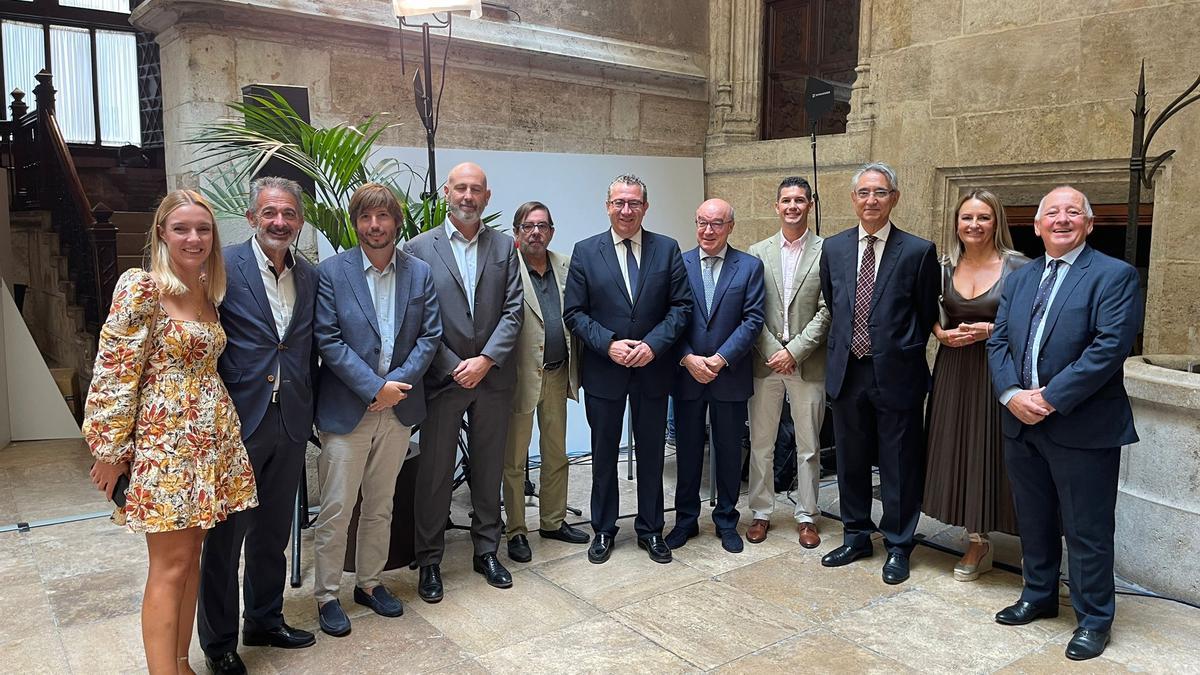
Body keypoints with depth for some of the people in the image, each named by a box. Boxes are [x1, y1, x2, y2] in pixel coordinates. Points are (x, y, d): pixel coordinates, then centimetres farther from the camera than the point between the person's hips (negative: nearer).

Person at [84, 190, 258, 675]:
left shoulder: (209, 293, 10)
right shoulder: (141, 288, -11)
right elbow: (114, 372, -12)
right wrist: (109, 449, -11)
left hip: (213, 437, 7)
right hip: (164, 438, -6)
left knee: (191, 557, 13)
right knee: (170, 566, -2)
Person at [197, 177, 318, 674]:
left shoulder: (310, 276, 7)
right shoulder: (223, 267, -10)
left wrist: (307, 409, 9)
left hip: (290, 424, 5)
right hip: (239, 422, -5)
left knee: (273, 533, 19)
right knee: (225, 536, 9)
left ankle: (265, 620, 37)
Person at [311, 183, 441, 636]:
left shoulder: (420, 273, 4)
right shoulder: (332, 272, -6)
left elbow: (430, 335, 2)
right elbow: (328, 340, -11)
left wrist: (398, 381, -12)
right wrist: (375, 387, -16)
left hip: (398, 407, 4)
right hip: (346, 408, -3)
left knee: (380, 505, 16)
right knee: (336, 509, 3)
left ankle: (370, 582, 32)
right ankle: (326, 595, 20)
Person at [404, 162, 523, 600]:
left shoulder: (504, 247, 5)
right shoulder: (420, 248, -2)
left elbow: (512, 311, 0)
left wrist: (485, 360, -11)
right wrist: (453, 368, -11)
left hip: (492, 378, 2)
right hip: (443, 379, -2)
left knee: (489, 471, 13)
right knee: (434, 474, 6)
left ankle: (486, 551, 28)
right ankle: (429, 560, 20)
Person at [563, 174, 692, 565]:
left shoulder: (667, 249, 2)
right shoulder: (586, 252, -1)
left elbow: (681, 306, -2)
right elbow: (575, 312, -3)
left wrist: (654, 344, -15)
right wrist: (608, 344, -16)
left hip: (653, 368, 1)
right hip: (603, 369, 0)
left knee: (651, 452, 11)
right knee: (604, 453, 11)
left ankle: (650, 530, 27)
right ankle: (603, 530, 27)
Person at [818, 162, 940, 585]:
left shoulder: (918, 251, -6)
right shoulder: (833, 248, 5)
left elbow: (928, 316, 1)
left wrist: (902, 353, 3)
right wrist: (844, 346, 12)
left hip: (896, 375, -3)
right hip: (846, 372, 4)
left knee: (899, 466, 7)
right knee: (851, 461, 15)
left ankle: (898, 547, 23)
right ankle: (856, 537, 32)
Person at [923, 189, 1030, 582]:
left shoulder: (1017, 266, -5)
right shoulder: (946, 267, 6)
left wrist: (993, 330, -16)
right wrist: (942, 333, -3)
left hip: (999, 370, -4)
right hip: (954, 370, 4)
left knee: (994, 454, -2)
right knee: (960, 453, 7)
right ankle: (977, 545, 22)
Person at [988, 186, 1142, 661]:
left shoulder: (1114, 276, -7)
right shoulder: (1019, 278, 12)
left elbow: (1110, 346, -18)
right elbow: (998, 341, 7)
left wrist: (1051, 398, -19)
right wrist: (1012, 394, -10)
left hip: (1082, 427, -6)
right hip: (1021, 424, 6)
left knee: (1087, 530, 6)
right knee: (1033, 520, 19)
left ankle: (1093, 618, 23)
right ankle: (1039, 595, 38)